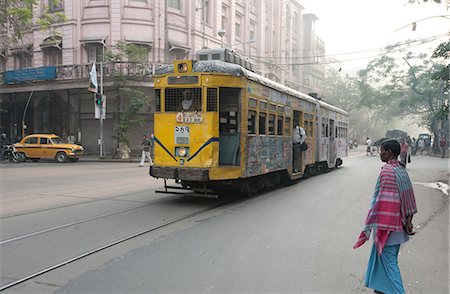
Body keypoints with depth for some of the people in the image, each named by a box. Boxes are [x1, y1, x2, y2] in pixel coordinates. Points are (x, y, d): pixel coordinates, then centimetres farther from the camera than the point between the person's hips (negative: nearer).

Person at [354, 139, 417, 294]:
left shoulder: (387, 170, -20)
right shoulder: (402, 170, 7)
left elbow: (379, 200, -21)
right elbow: (408, 196, 13)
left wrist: (369, 225, -16)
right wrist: (407, 220, 20)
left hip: (386, 222, -9)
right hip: (398, 222, 9)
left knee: (389, 259, 0)